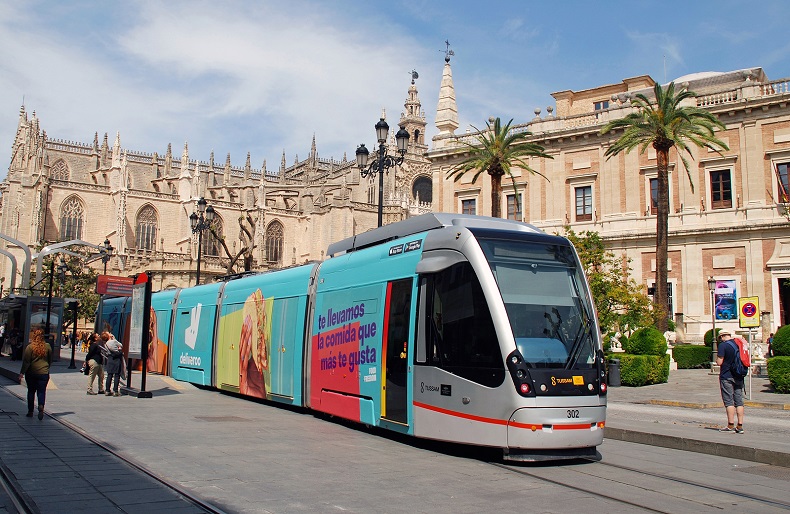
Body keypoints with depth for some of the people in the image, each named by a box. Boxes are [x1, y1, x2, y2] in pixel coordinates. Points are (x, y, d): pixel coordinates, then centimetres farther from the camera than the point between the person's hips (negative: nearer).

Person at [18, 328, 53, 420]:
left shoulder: (30, 347, -9)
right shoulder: (47, 346, -1)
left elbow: (26, 361, -9)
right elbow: (50, 360, 10)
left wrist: (22, 373, -3)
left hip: (31, 373, -1)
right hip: (44, 373, 1)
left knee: (31, 391, 11)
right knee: (41, 391, 3)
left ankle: (30, 411, 17)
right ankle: (41, 406, -22)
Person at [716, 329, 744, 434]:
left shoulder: (723, 345, -11)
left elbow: (719, 362, -15)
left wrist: (717, 357, 4)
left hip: (726, 376, -6)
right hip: (739, 377, 6)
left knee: (729, 401, -3)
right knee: (739, 401, 7)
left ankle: (731, 426, -4)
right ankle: (740, 426, 7)